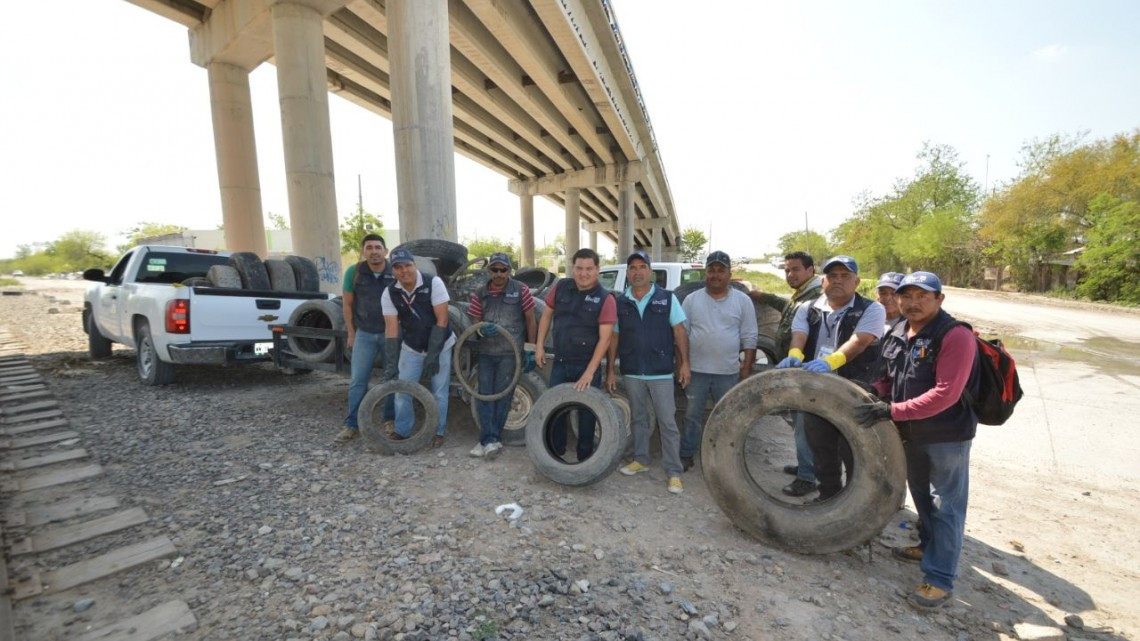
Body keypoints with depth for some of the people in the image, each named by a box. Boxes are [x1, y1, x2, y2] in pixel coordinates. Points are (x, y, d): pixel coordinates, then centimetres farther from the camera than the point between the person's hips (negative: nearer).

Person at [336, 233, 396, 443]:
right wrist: (351, 333, 4)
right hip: (364, 334, 1)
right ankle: (352, 425, 15)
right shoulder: (354, 272, -4)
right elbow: (347, 304, 4)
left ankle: (390, 420, 23)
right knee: (357, 380, 4)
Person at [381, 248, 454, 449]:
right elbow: (391, 328, -10)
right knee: (402, 390, 4)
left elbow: (442, 320, -20)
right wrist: (391, 363, -17)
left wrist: (433, 354, -21)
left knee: (439, 392, 3)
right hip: (411, 348, 3)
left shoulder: (434, 283, -19)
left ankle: (438, 432, 20)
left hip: (440, 346, -3)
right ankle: (402, 430, 24)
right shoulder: (389, 293, -10)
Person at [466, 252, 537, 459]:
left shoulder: (521, 290, -4)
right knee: (485, 395, 3)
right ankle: (490, 439, 10)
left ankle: (487, 439, 12)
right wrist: (482, 329, -15)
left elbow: (530, 320, 0)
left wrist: (530, 349, -2)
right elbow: (476, 322, 10)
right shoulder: (480, 294, 6)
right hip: (486, 352, 4)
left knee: (502, 396, 1)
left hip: (510, 352, -4)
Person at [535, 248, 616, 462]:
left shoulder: (605, 299, -13)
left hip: (588, 366, -3)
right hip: (560, 363, 4)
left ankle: (585, 458, 27)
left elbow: (604, 339, -16)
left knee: (587, 413, 9)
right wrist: (539, 345, 4)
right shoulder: (560, 288, -1)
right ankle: (555, 453, 31)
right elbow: (546, 315, 12)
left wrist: (589, 372, -21)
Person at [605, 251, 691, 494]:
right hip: (631, 372, 3)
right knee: (638, 419, 16)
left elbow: (679, 331, -1)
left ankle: (674, 472, 13)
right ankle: (641, 460, 32)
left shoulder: (667, 298, -3)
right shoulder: (620, 303, 3)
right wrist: (610, 369, 5)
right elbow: (614, 338, 7)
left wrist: (684, 363, -6)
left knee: (668, 423, 2)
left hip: (661, 372, -2)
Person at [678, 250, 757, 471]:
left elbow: (750, 337, 2)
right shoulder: (691, 300, 1)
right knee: (692, 415, 9)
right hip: (696, 370, 0)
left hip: (729, 372, 0)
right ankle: (686, 455, 23)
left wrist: (747, 366, -2)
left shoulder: (742, 301, 1)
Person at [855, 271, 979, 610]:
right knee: (921, 495, 23)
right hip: (912, 433, 7)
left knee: (945, 507, 3)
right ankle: (928, 546, 44)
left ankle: (940, 579, 15)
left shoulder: (956, 336, -20)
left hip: (947, 436, -7)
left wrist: (891, 411, -30)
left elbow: (945, 394, -26)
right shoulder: (897, 333, 3)